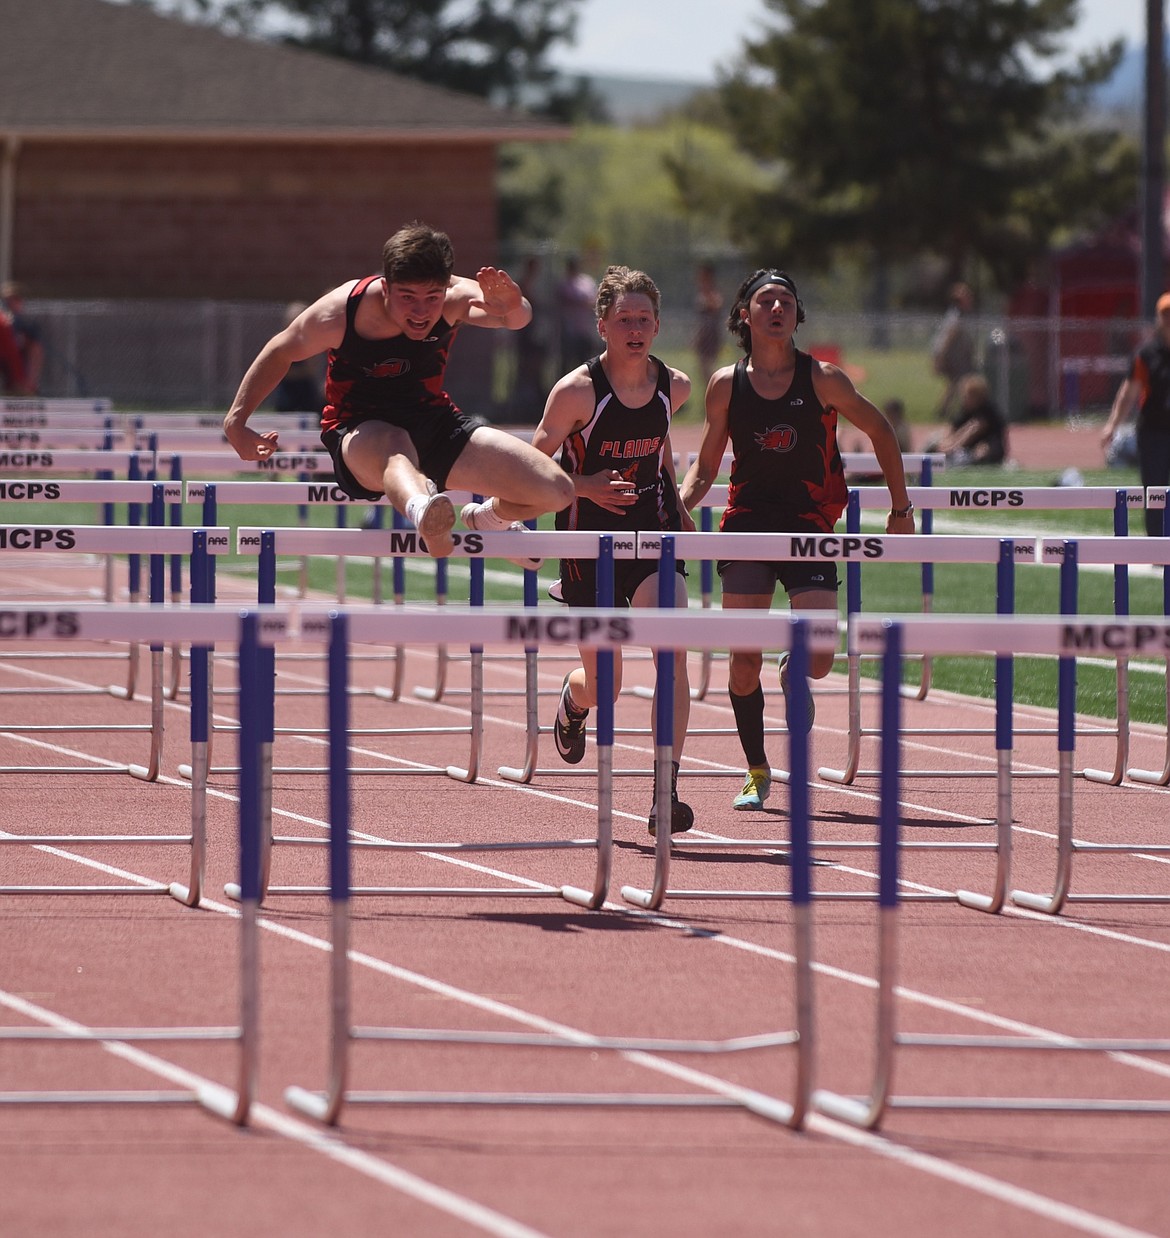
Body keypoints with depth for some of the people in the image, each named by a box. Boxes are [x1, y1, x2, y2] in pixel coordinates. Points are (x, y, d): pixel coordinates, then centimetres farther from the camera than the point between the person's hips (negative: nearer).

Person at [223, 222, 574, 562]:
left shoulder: (455, 299, -18)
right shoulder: (341, 312, -21)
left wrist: (511, 309, -62)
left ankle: (488, 518, 29)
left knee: (556, 492, -6)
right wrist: (236, 421, -8)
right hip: (360, 433, -4)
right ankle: (424, 514, -81)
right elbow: (281, 352, -3)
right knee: (394, 448, -44)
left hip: (434, 421, 4)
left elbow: (516, 317, -37)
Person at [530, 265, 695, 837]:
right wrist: (586, 487, -26)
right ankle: (573, 700, 47)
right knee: (604, 683, 6)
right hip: (590, 542, -3)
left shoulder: (674, 386, -1)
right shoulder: (577, 391, -15)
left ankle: (665, 795, -19)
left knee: (673, 654, -20)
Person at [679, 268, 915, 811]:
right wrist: (679, 504, -10)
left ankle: (793, 673, 25)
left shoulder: (822, 379, -4)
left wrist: (900, 508, 9)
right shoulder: (727, 385, 1)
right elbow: (705, 467, 10)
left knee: (818, 659, -13)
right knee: (744, 663, -6)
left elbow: (880, 431, 8)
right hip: (748, 523, 1)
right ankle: (757, 771, 13)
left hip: (810, 528, -1)